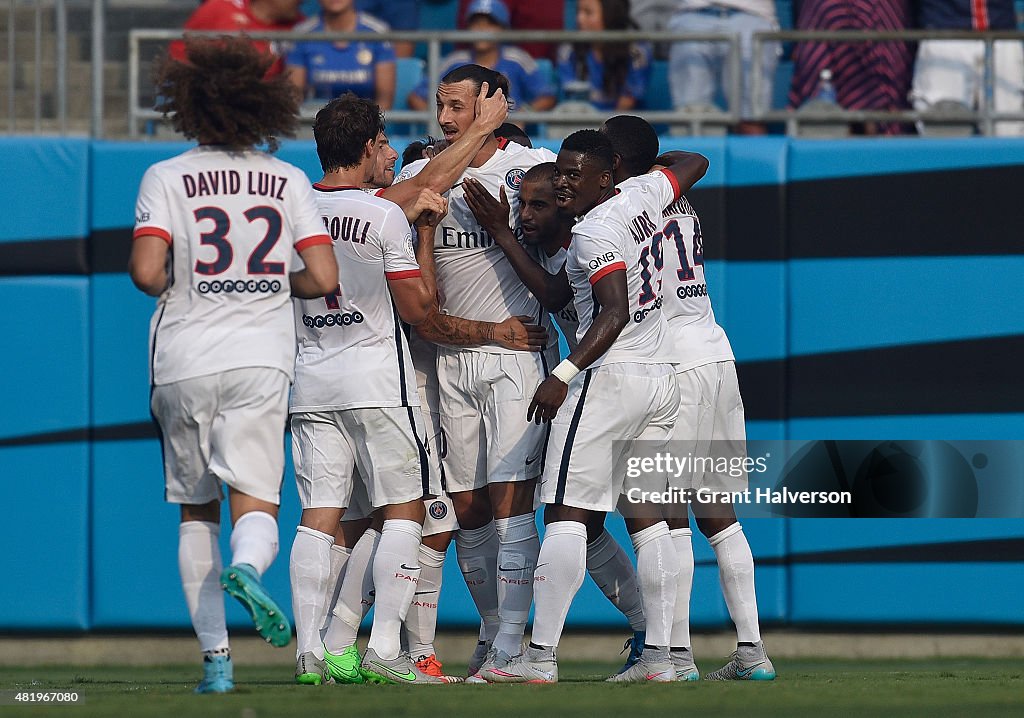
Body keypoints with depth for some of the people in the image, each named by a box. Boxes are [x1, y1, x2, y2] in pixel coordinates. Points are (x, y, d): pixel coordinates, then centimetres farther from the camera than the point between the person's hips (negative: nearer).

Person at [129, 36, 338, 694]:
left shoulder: (167, 178, -1)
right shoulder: (289, 181, 5)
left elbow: (146, 272, -14)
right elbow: (324, 279, -2)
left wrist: (176, 286, 9)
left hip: (183, 362, 0)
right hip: (261, 360, 0)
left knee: (196, 511, 13)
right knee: (256, 506, -3)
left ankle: (217, 659, 9)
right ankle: (245, 567, -39)